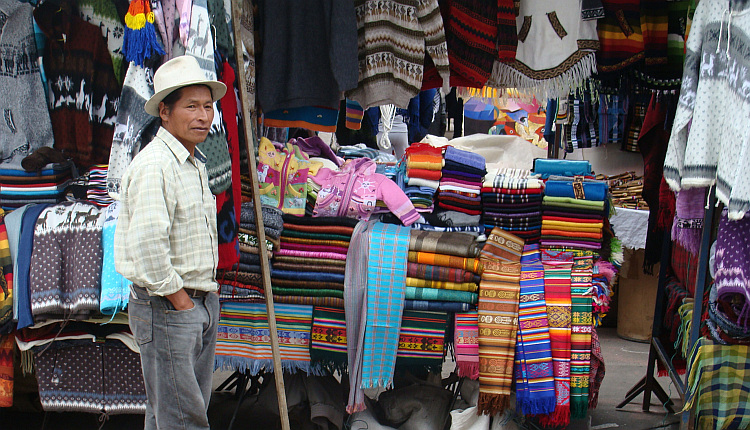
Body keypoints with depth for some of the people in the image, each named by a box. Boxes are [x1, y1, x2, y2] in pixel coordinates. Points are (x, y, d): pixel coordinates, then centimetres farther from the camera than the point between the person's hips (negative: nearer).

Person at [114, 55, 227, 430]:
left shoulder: (196, 164, 14)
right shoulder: (154, 165, -18)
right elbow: (146, 244, -27)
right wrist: (179, 299, -19)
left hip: (203, 301, 10)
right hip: (167, 308, -10)